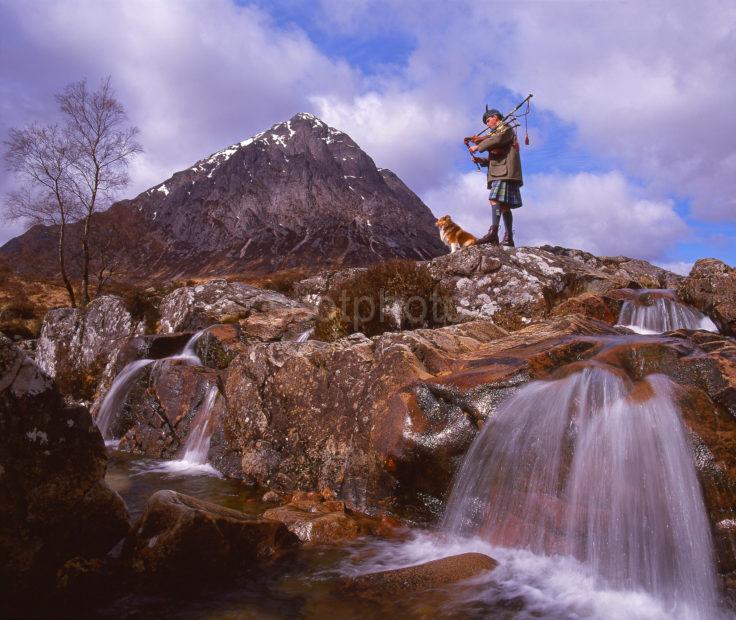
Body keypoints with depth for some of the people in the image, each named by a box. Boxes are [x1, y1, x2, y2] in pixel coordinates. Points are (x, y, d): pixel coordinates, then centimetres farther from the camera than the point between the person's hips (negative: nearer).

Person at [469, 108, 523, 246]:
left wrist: (478, 147, -11)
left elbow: (496, 140, -19)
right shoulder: (497, 133, 31)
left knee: (496, 199, -23)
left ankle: (493, 233, -35)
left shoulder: (506, 129, 4)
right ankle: (508, 238, 5)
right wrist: (481, 160, 10)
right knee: (504, 205, 5)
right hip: (500, 173, 10)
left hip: (505, 172, -10)